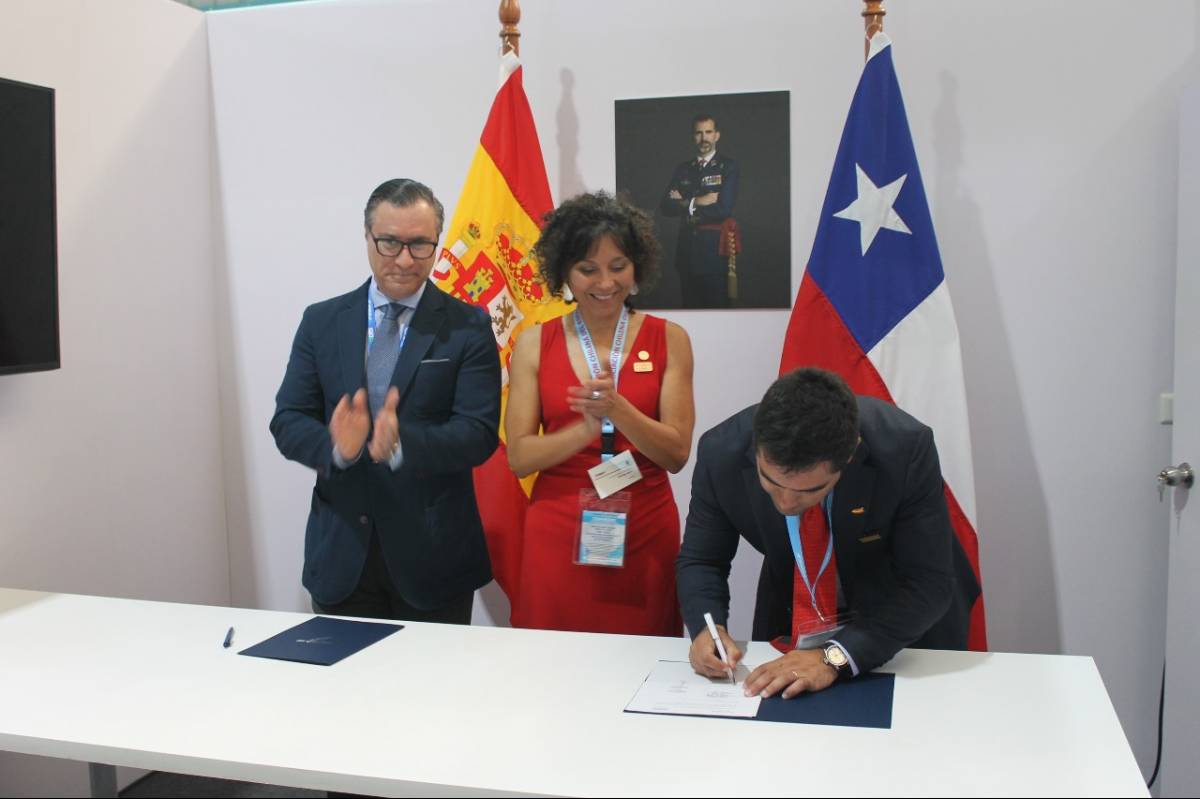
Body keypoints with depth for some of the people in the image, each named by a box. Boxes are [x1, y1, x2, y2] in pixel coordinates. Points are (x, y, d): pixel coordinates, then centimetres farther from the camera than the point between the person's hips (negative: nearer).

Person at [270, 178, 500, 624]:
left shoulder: (467, 327, -3)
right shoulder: (321, 321, 5)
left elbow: (480, 434, -11)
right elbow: (287, 422, 1)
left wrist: (403, 443, -30)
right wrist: (336, 446, -22)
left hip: (432, 554, -2)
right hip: (340, 552, 2)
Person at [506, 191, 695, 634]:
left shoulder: (668, 340, 1)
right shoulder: (534, 345, 2)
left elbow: (676, 453, -4)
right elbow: (519, 457, -3)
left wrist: (617, 408, -20)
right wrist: (586, 428, -18)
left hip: (644, 534, 0)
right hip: (558, 535, 0)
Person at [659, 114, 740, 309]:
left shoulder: (728, 166, -1)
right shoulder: (682, 169, 13)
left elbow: (724, 208, -13)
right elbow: (665, 206, 2)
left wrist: (685, 204, -6)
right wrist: (696, 202, -11)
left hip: (715, 249, -4)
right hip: (686, 248, 4)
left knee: (717, 305, 0)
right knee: (690, 305, 8)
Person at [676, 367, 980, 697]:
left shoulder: (907, 450, -30)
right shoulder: (721, 452, -23)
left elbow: (928, 584, -25)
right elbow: (700, 560, -9)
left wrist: (834, 657, -35)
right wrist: (706, 627, -28)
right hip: (787, 624, 1)